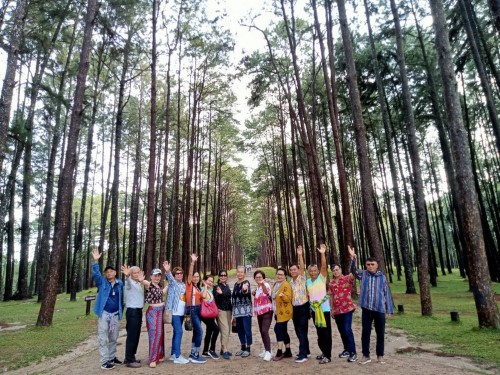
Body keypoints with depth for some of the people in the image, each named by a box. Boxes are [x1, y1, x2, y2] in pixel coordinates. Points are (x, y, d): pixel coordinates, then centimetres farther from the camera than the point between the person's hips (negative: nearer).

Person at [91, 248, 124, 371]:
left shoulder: (120, 283, 3)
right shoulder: (102, 282, -3)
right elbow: (95, 274, -22)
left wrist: (121, 312, 9)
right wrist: (96, 261, -34)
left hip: (116, 315, 3)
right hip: (104, 314, -3)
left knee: (113, 338, 15)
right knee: (103, 339, -1)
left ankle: (112, 357, 29)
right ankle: (104, 361, 7)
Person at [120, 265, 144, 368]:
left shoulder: (138, 283, 15)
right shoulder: (130, 282, -11)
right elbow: (128, 281, -37)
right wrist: (127, 275, -60)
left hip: (138, 311, 9)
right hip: (132, 311, -9)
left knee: (136, 336, 15)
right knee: (131, 336, -5)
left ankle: (130, 357, 26)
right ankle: (129, 360, 2)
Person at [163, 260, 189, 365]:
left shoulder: (184, 285, 14)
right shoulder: (173, 282, -6)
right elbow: (169, 277, -28)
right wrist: (167, 271, -50)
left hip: (181, 312, 7)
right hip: (174, 312, -7)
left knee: (176, 332, 13)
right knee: (179, 332, -11)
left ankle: (173, 354, 23)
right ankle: (177, 356, -6)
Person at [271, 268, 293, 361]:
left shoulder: (286, 285, -14)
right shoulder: (275, 284, 12)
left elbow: (288, 298, -22)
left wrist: (283, 295, -39)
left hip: (284, 312, -9)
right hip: (278, 312, 9)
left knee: (278, 328, -13)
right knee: (283, 331, 13)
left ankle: (279, 352, -7)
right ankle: (288, 351, 22)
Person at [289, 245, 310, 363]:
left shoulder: (302, 278, -7)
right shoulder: (291, 282, 12)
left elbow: (302, 267, -25)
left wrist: (300, 255, -37)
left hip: (303, 307, -7)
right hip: (295, 308, 7)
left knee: (302, 331, -5)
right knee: (298, 331, 13)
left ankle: (303, 355, 1)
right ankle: (306, 351, 27)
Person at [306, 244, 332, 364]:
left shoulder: (322, 278, -8)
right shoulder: (307, 281, 6)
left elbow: (324, 266, -20)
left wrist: (322, 253, -29)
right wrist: (310, 304, 3)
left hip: (324, 308, -5)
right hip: (314, 309, 5)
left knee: (326, 332, -1)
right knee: (319, 332, 15)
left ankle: (328, 356, 8)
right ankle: (324, 352, 29)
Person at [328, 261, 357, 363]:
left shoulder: (347, 278, -6)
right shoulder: (331, 283, 8)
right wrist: (331, 309, 13)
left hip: (347, 308, -5)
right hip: (337, 310, 5)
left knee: (347, 330, -9)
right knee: (342, 331, 12)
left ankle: (353, 352, 0)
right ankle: (347, 349, 26)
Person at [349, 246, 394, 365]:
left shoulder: (382, 277, 2)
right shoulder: (362, 274, 0)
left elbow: (387, 294, 6)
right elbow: (353, 270, -19)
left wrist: (389, 310, 3)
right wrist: (353, 258, -36)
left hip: (380, 309, 0)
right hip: (366, 309, 0)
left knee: (380, 333, 10)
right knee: (365, 332, 6)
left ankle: (380, 355, 26)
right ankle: (366, 355, 19)